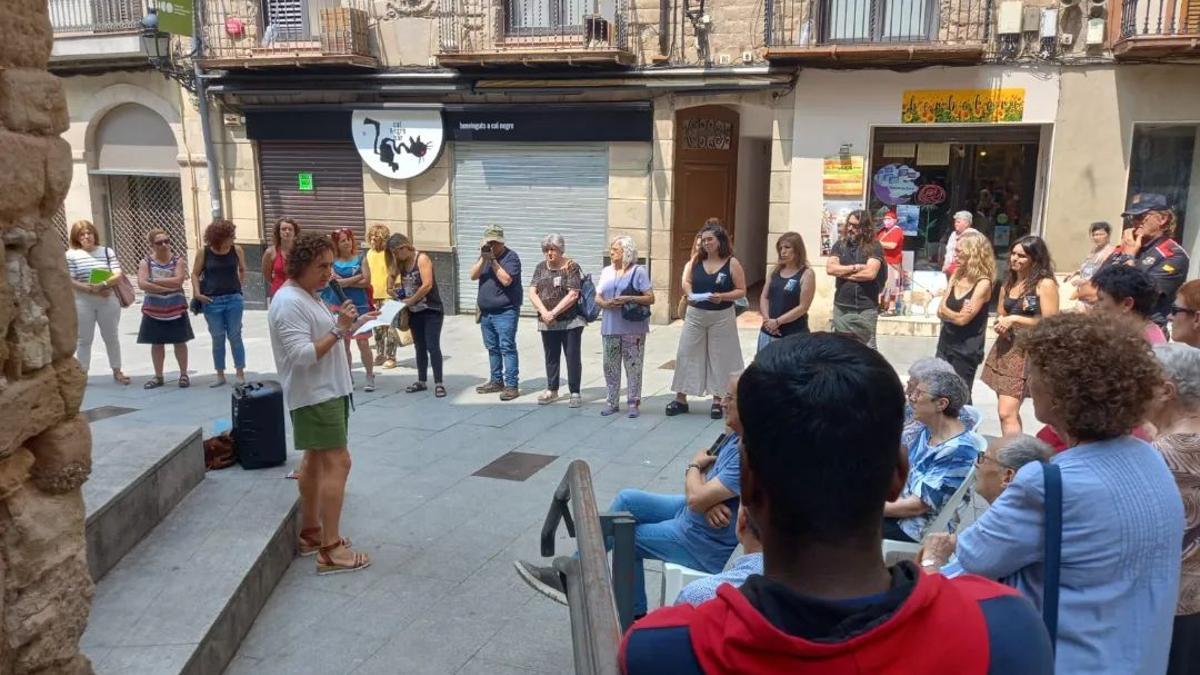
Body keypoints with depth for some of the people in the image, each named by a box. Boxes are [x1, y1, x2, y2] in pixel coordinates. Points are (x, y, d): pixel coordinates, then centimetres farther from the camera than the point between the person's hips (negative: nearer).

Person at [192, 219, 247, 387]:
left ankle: (240, 374, 10)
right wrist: (197, 293, -7)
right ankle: (220, 375, 17)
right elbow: (195, 274, 4)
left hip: (234, 299, 0)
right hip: (212, 301, 0)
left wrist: (240, 287, 6)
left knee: (235, 336, 3)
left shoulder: (237, 250, -2)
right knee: (217, 338, 7)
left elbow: (242, 270, 14)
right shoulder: (203, 252, -4)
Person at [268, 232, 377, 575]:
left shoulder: (309, 296, 13)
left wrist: (353, 326, 7)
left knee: (316, 460, 16)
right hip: (315, 395, -11)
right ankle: (330, 551, -9)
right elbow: (303, 355, -26)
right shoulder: (289, 302, -19)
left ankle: (310, 533, 26)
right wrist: (338, 330, -28)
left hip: (327, 391, 11)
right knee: (337, 463, -12)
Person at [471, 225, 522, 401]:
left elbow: (506, 280, -20)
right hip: (486, 312, 7)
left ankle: (512, 385, -8)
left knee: (507, 348, -9)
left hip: (505, 312, -7)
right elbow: (473, 276, 1)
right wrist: (483, 258, -11)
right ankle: (496, 381, 24)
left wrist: (493, 260, -18)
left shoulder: (511, 256, -8)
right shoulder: (485, 255, 13)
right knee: (492, 348, 14)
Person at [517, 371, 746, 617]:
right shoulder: (736, 435, -2)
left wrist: (693, 466, -8)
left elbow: (697, 498, -31)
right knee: (627, 499, 6)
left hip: (703, 543, -9)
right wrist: (709, 501, -16)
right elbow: (706, 472, 8)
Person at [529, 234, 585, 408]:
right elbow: (532, 293, 2)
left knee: (573, 357, 0)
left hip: (571, 321, -5)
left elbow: (572, 295, -14)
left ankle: (575, 393, 7)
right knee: (551, 357, 14)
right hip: (547, 323, 5)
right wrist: (544, 313, -12)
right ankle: (552, 390, 26)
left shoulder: (571, 267, -6)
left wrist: (553, 312, -16)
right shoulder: (541, 267, 9)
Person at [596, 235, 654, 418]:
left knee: (633, 366, -1)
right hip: (610, 327, 5)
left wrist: (629, 299, -18)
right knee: (610, 366, 7)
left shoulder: (639, 271, 0)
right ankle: (612, 402, 17)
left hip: (633, 328, -5)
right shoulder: (606, 272, 14)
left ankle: (634, 403, 7)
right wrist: (605, 303, -9)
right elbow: (598, 297, 13)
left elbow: (650, 298, -5)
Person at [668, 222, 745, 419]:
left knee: (719, 356, 4)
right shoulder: (696, 260, 4)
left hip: (721, 317, -3)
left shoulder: (732, 263, -5)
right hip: (695, 314, 3)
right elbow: (686, 281, 5)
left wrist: (723, 297, -20)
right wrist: (689, 294, -16)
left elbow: (742, 291, -5)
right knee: (686, 353, 3)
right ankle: (680, 399, 13)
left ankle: (717, 400, 17)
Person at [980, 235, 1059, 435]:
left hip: (1026, 351, -8)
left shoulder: (1045, 284, -9)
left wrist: (1015, 319, -16)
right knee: (1008, 411, 13)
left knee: (1007, 413, -15)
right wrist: (1000, 325, 3)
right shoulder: (1008, 284, 14)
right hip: (1004, 348, 8)